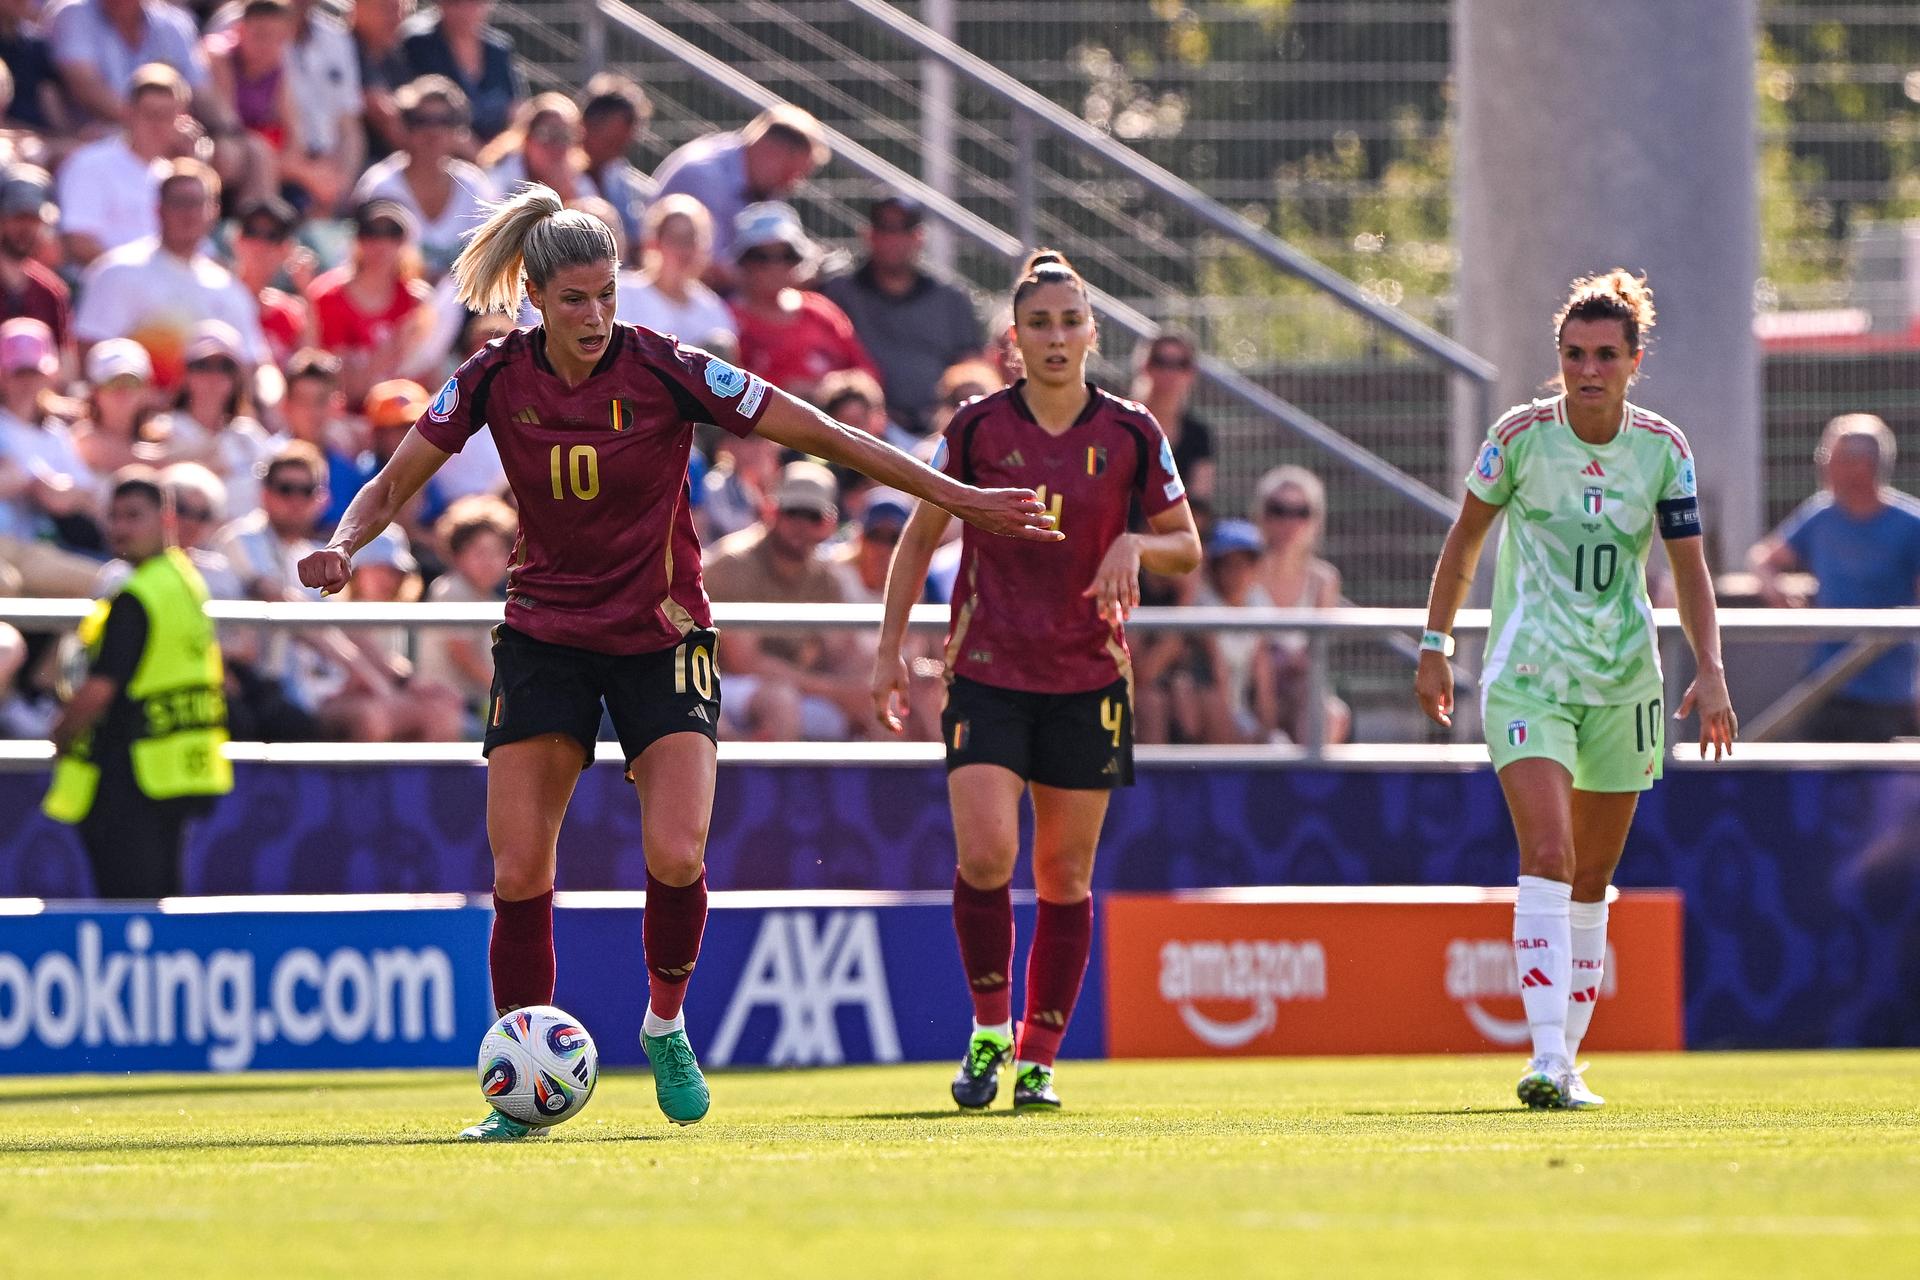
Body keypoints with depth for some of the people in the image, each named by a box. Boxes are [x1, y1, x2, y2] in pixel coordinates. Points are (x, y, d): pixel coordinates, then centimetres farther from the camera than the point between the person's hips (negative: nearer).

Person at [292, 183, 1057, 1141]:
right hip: (544, 637, 2)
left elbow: (822, 438, -10)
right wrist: (341, 547, -20)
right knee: (519, 873, -8)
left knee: (676, 856, -19)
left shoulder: (664, 371, -15)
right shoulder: (496, 380, -7)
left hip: (662, 638, -2)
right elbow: (392, 487, 2)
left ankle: (665, 1025, 9)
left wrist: (960, 498, -10)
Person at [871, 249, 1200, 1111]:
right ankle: (989, 1029, 4)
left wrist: (1136, 545, -13)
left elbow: (1187, 548, 8)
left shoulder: (1130, 435, -1)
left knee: (1065, 874, 4)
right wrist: (889, 648, 3)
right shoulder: (977, 427, -2)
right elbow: (920, 538, 8)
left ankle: (1040, 1059, 14)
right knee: (985, 853, -16)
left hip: (1088, 682, 1)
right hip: (988, 674, -1)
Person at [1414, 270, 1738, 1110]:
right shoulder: (1520, 435, -7)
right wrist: (1435, 646, 4)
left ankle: (1568, 1058, 19)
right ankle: (1546, 1058, -27)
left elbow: (1690, 569, 1)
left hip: (1621, 683, 3)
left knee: (1591, 880, 9)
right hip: (1527, 677, -3)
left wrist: (1710, 671, -11)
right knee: (1547, 858, -19)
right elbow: (1465, 537, 6)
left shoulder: (1665, 450, -1)